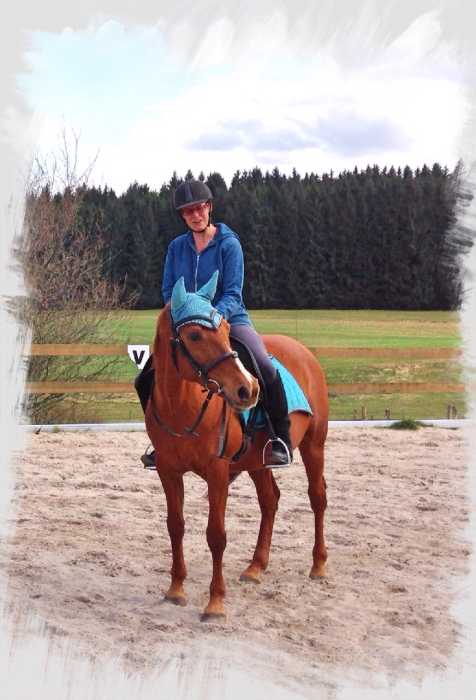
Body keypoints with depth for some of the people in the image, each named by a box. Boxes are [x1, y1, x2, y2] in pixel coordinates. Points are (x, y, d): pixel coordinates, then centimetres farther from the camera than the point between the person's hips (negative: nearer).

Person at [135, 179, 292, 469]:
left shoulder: (229, 244, -7)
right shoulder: (177, 247, 6)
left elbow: (233, 294, -13)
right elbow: (168, 292, 6)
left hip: (230, 320, -5)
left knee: (266, 369, -31)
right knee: (145, 380, -3)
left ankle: (283, 440, -14)